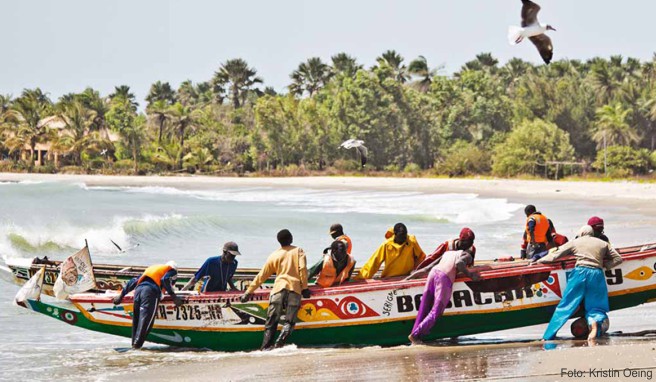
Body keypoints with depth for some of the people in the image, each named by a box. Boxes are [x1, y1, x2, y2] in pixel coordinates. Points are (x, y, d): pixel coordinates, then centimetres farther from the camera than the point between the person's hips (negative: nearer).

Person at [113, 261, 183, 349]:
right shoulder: (172, 270, 22)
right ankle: (137, 344, -22)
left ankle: (134, 343, 8)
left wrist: (121, 295, 35)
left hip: (138, 289, 6)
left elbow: (134, 281, 35)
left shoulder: (151, 268, 40)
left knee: (136, 319, 10)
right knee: (145, 318, -12)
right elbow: (165, 280, -3)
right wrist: (173, 295, -5)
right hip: (151, 291, -6)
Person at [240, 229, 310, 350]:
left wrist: (249, 292, 22)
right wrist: (304, 288, 2)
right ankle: (280, 343, -23)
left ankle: (265, 346, -12)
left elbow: (262, 275, 18)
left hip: (279, 287, 1)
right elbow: (303, 268, -1)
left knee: (271, 320, 0)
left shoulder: (274, 255, 18)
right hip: (295, 288, -1)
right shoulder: (298, 251, 14)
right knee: (289, 321, -2)